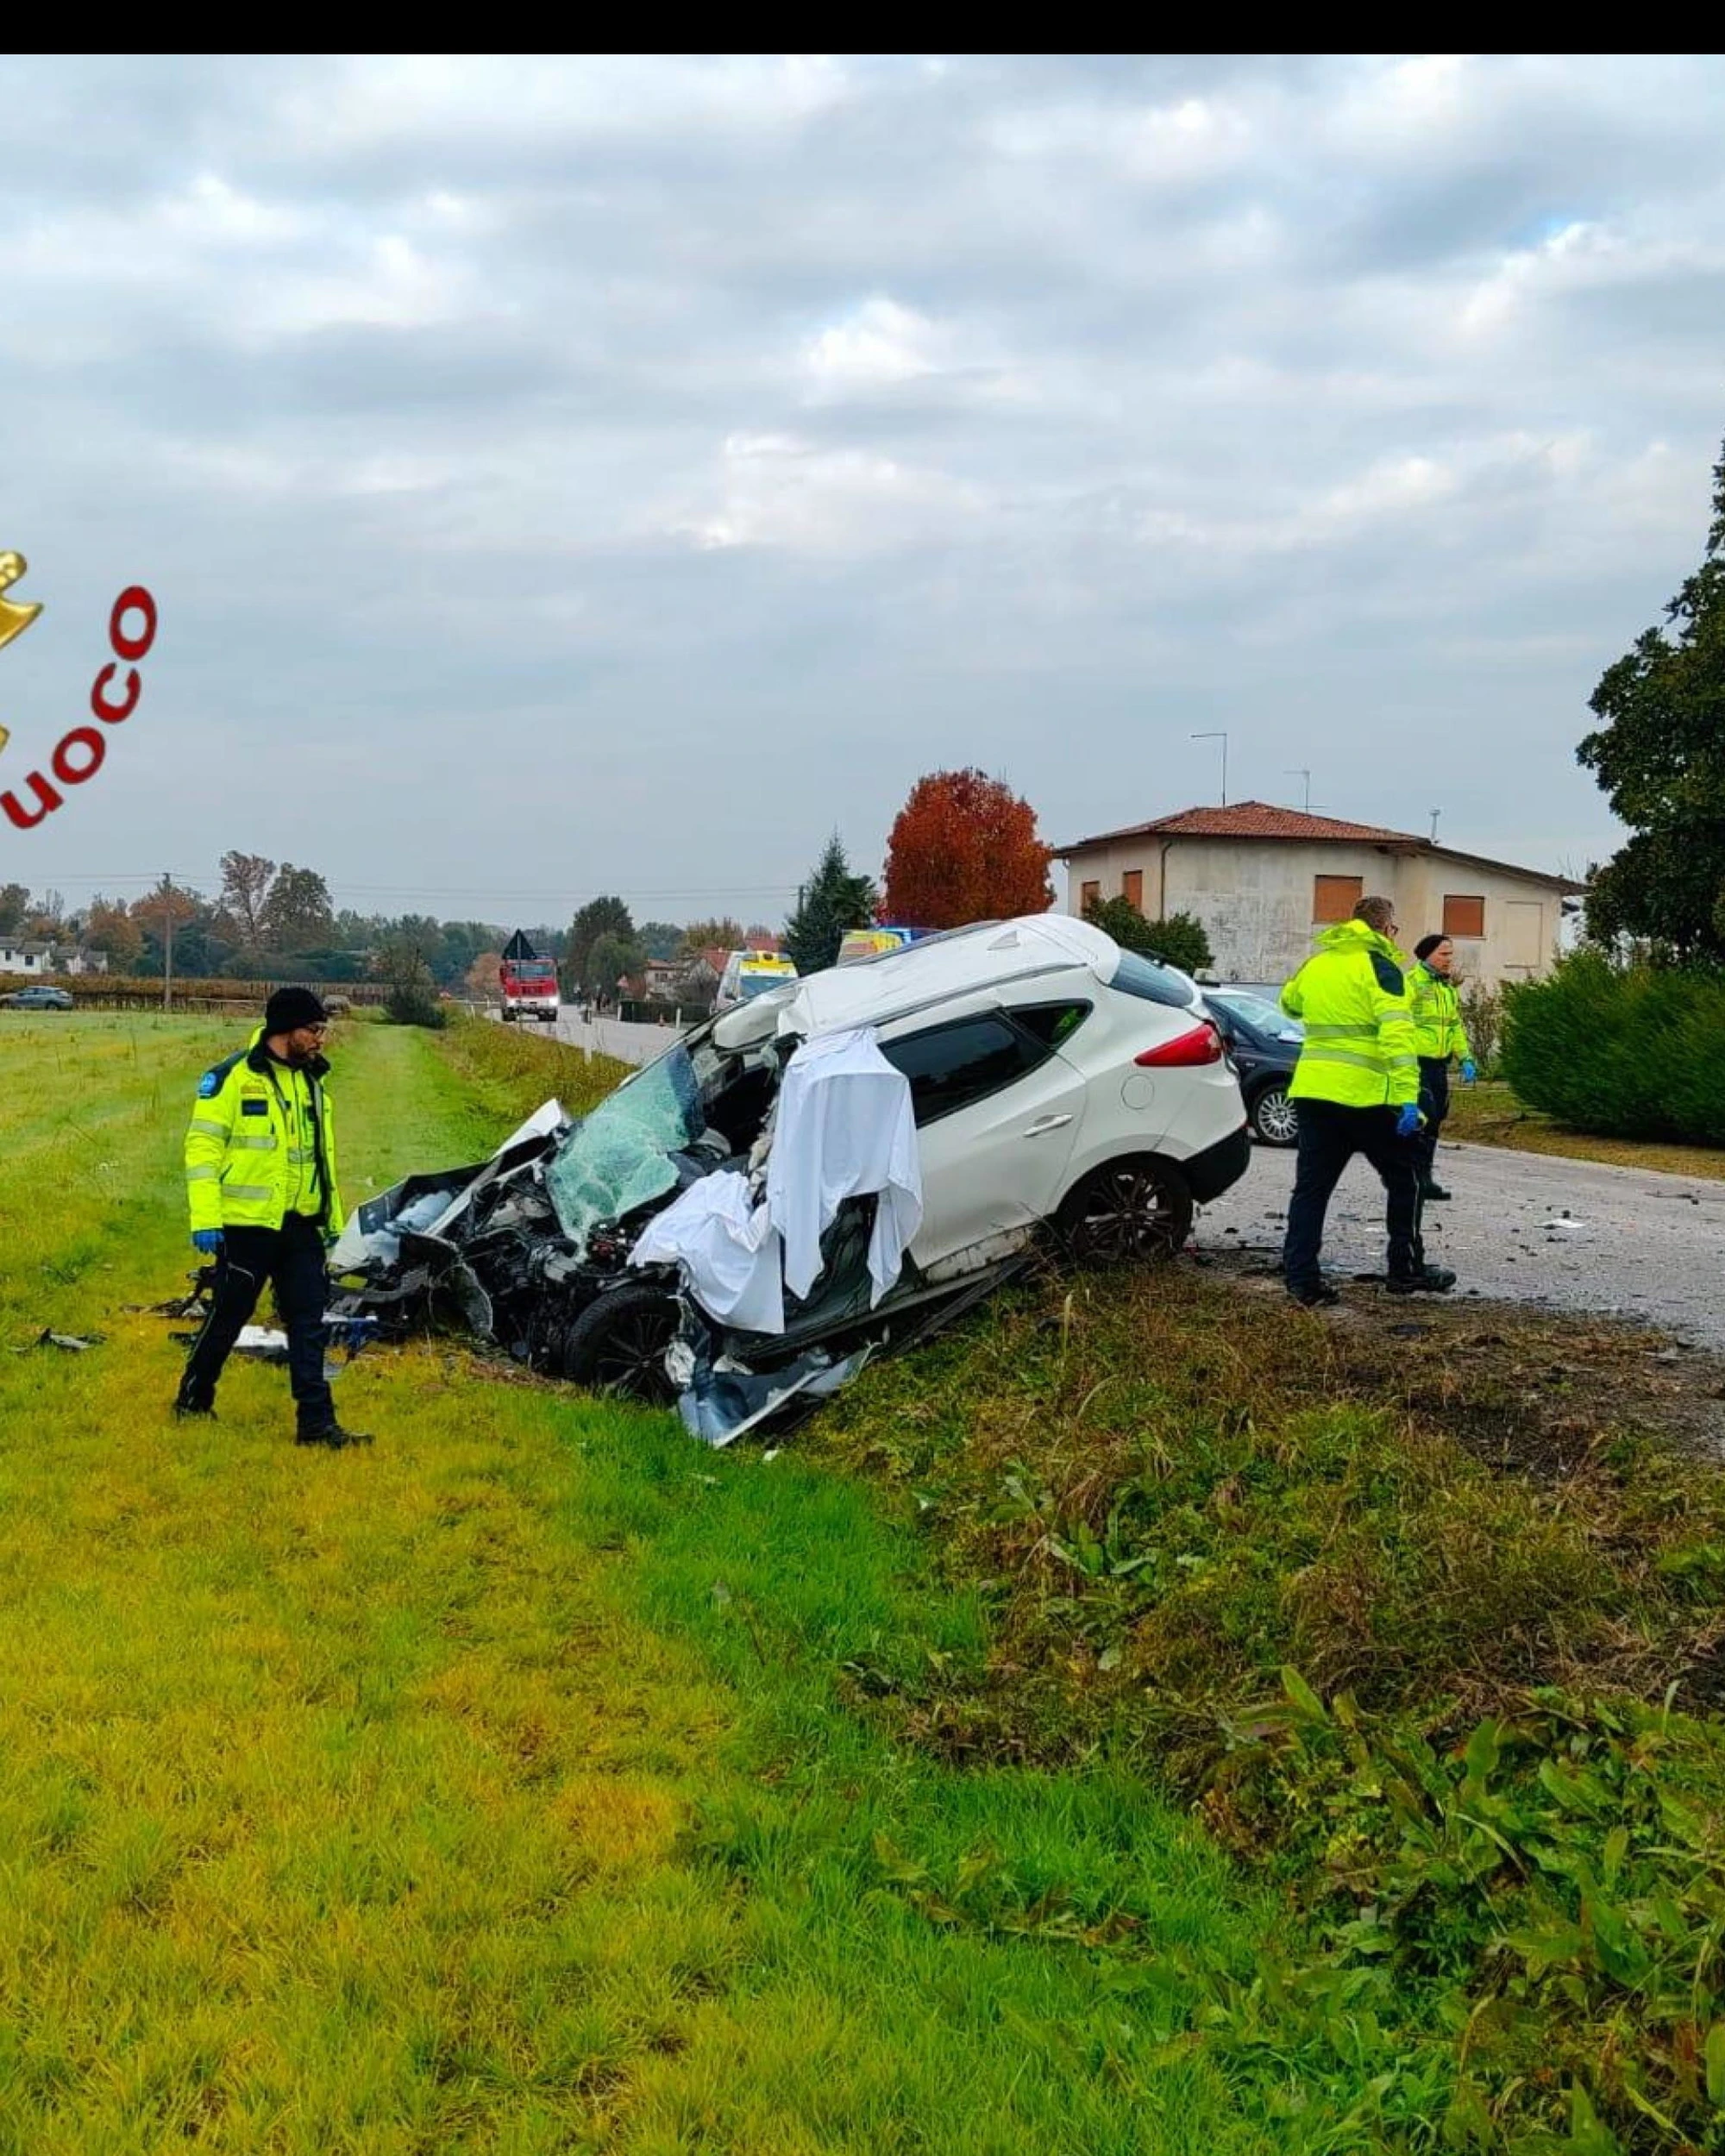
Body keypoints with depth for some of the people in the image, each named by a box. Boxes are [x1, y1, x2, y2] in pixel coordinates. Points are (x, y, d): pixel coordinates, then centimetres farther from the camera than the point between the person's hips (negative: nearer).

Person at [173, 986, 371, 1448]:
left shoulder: (311, 1081, 13)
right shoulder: (233, 1077, -9)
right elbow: (203, 1146, -12)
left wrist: (334, 1218, 20)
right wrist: (205, 1219, -18)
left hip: (301, 1225, 6)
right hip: (247, 1223, -6)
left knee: (308, 1324, 2)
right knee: (227, 1317, 7)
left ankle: (317, 1423, 4)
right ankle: (192, 1402, 28)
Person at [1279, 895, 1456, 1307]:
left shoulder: (1317, 962, 14)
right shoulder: (1378, 965, -7)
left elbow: (1289, 1003, 34)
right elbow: (1396, 1033, -19)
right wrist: (1407, 1096, -24)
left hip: (1313, 1089, 6)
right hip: (1365, 1095, -6)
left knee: (1312, 1184, 7)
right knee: (1405, 1180, 11)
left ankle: (1301, 1280, 2)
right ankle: (1407, 1272, 16)